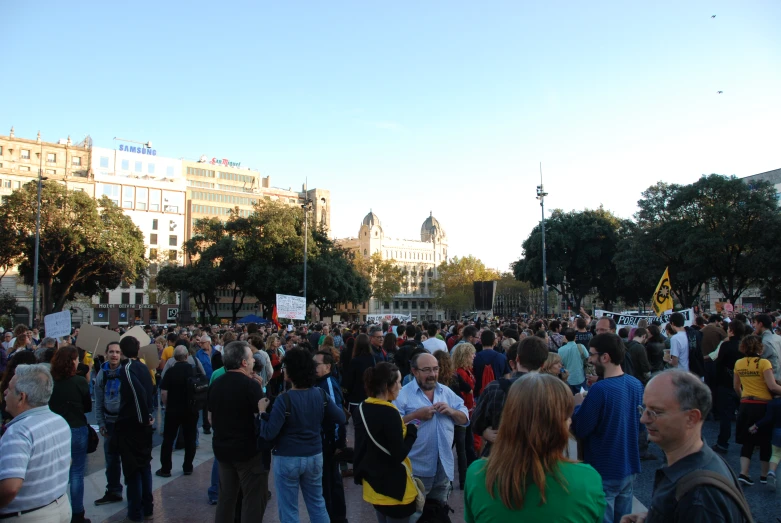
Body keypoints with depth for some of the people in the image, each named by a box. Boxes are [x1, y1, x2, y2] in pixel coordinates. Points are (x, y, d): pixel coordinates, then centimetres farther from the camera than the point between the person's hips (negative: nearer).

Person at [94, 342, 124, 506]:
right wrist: (101, 423, 2)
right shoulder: (102, 373, 2)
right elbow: (98, 400, 6)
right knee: (111, 458, 15)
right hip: (110, 421, 5)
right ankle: (113, 491, 30)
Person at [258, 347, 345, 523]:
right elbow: (341, 418, 1)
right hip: (315, 456, 5)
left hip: (288, 459, -5)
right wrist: (333, 404, 18)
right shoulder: (320, 394, -6)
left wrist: (262, 411, -5)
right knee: (317, 503, 20)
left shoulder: (284, 400, -20)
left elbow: (268, 434, -19)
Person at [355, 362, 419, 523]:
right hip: (392, 485, -8)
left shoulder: (364, 408, 0)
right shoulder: (389, 413, -25)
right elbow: (399, 455, -23)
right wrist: (412, 430, -9)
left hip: (373, 481, 8)